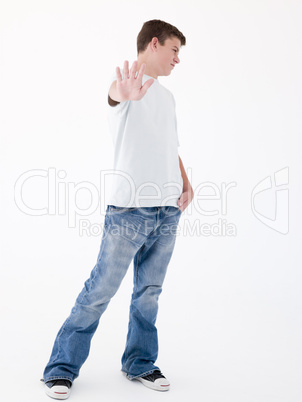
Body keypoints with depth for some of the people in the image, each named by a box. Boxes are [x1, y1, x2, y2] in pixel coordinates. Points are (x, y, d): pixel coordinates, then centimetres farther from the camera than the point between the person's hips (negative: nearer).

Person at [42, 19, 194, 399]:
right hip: (129, 209, -7)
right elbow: (114, 94, -29)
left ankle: (139, 363, 28)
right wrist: (124, 93, -53)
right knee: (100, 290, -3)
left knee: (149, 292, 13)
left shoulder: (167, 96, 20)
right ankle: (61, 368, 11)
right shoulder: (127, 82, -3)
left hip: (168, 211, 7)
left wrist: (186, 183, 9)